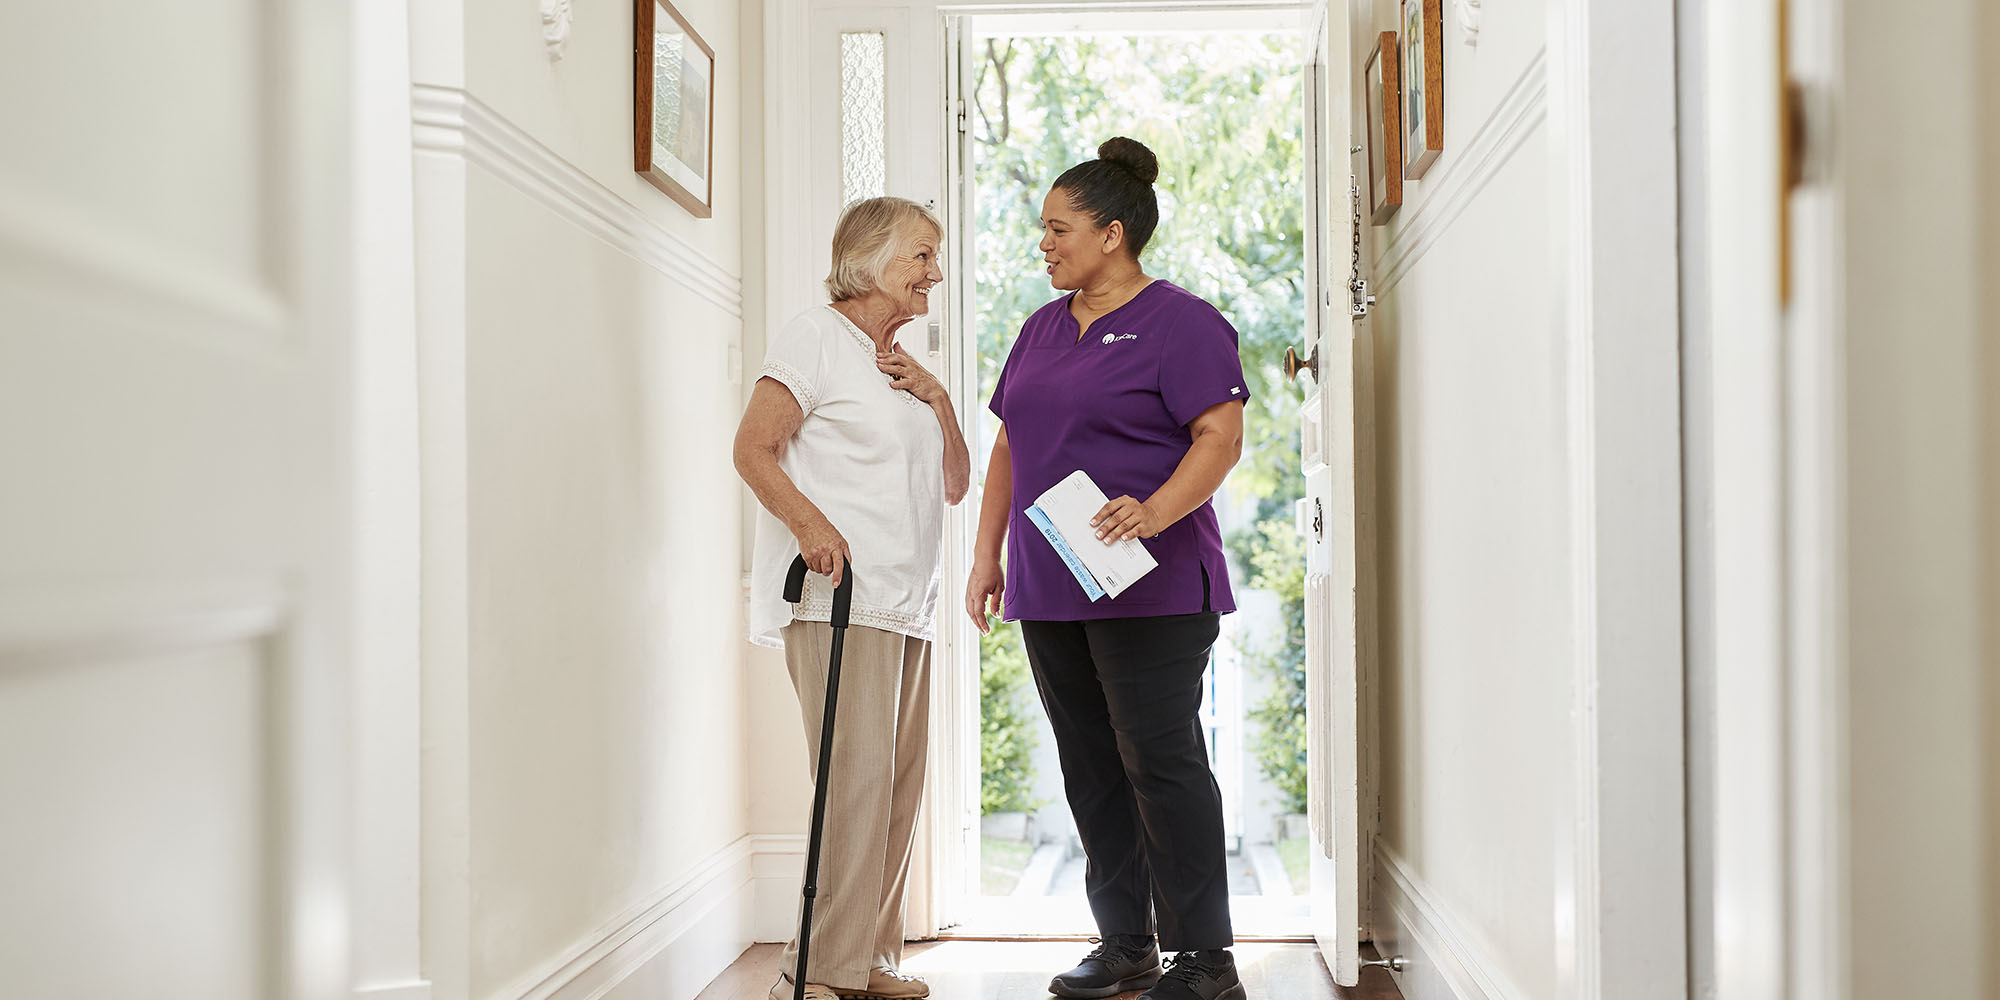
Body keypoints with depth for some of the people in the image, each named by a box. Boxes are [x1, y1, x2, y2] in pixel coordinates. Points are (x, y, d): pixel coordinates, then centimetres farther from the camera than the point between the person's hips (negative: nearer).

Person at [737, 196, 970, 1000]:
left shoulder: (904, 368, 24)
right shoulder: (816, 335, 0)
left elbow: (955, 486, 21)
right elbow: (752, 448, -9)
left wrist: (937, 399, 7)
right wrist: (809, 521, -24)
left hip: (905, 605, 9)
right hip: (837, 596, -8)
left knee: (900, 781, 7)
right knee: (857, 776, -15)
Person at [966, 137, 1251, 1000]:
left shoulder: (1178, 321, -5)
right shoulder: (1043, 328, 18)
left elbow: (1221, 437, -13)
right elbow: (1009, 446, 21)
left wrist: (1153, 512, -29)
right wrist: (986, 555, 15)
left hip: (1148, 591, -7)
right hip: (1049, 590, 8)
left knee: (1160, 762, -7)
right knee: (1091, 770, 10)